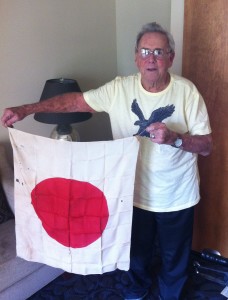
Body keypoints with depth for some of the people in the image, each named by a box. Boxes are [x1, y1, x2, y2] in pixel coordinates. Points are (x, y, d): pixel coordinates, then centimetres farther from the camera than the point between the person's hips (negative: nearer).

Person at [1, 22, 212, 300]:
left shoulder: (187, 92, -15)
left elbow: (206, 145, -13)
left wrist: (173, 137, -33)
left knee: (174, 256, 21)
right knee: (136, 251, 25)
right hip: (135, 194, 2)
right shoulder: (119, 89, -10)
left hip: (177, 198, -1)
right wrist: (25, 109, -13)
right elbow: (76, 101, -6)